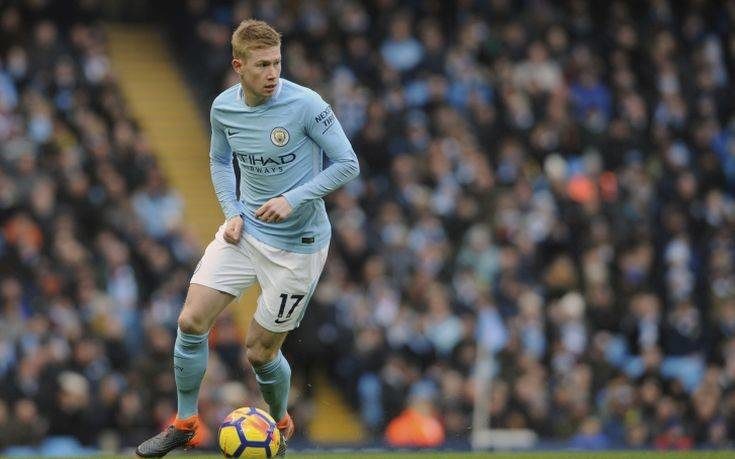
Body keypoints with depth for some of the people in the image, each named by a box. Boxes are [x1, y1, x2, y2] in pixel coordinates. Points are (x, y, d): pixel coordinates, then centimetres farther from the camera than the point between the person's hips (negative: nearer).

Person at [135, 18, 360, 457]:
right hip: (246, 231, 5)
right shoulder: (224, 107, -3)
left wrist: (294, 199, -23)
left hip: (298, 244, -5)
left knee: (261, 351, 1)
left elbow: (347, 164, -14)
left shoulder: (306, 105, -19)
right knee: (192, 322, -4)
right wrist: (233, 212, 1)